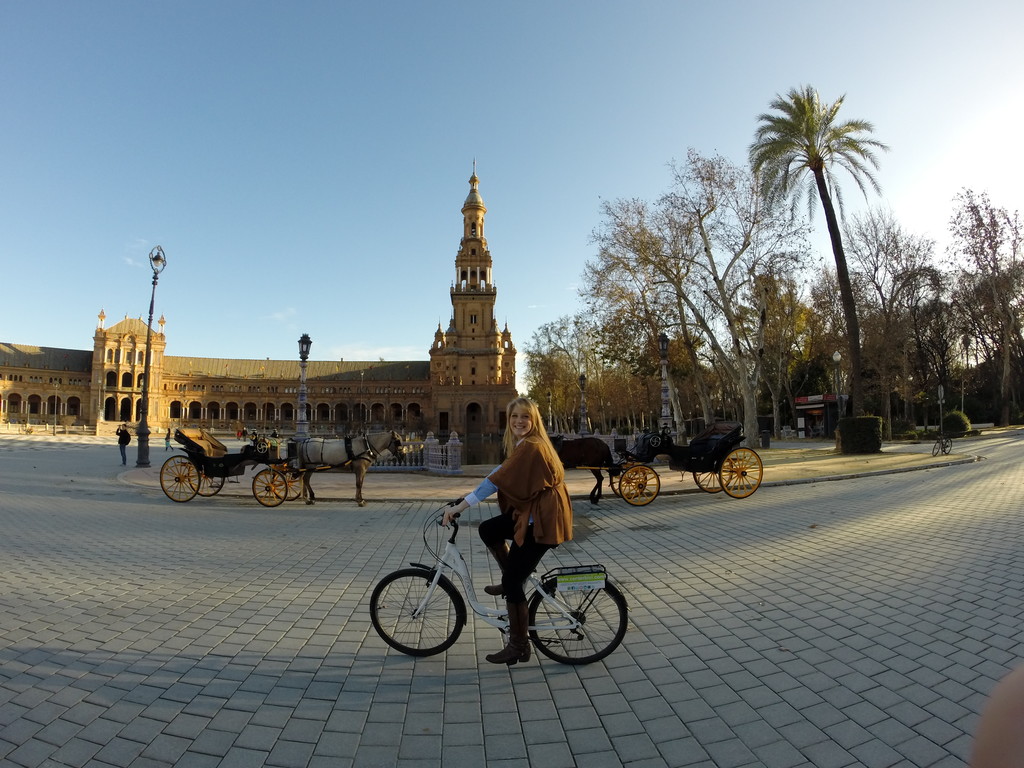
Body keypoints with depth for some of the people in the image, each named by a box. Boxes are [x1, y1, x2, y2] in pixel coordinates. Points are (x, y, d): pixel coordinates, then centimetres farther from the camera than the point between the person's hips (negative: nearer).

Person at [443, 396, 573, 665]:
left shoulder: (530, 447, -21)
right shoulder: (522, 445, 11)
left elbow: (496, 480, -26)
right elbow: (499, 472, 10)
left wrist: (459, 507, -24)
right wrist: (463, 499, 5)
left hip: (542, 521, -10)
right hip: (530, 513, 10)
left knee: (512, 580, -1)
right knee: (488, 530, 10)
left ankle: (518, 646, 14)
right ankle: (513, 580, 24)